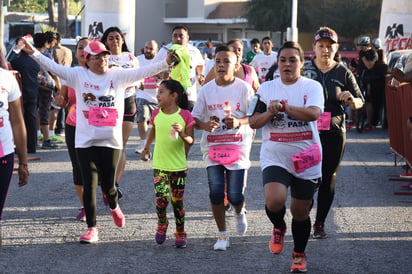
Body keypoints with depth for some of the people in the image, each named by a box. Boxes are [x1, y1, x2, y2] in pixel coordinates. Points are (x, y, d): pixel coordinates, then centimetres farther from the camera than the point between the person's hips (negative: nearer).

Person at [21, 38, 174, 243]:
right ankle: (91, 229, 7)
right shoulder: (78, 75, 1)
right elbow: (54, 67, -5)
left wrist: (166, 63, -15)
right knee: (89, 185, -3)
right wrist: (34, 53, -16)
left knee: (108, 184, 8)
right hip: (85, 140, -1)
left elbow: (143, 72, -4)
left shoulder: (118, 75, 3)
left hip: (111, 140, 1)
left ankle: (114, 207, 44)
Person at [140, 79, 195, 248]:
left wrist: (182, 134, -24)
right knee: (161, 198, -12)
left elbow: (190, 141, -5)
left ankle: (180, 234, 18)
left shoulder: (185, 115, -7)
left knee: (177, 202, 4)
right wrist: (146, 148, 29)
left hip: (179, 166, -2)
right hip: (159, 165, 2)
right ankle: (162, 224, 15)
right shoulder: (156, 114, 2)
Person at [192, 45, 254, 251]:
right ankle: (222, 234, 10)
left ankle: (240, 212, 33)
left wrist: (239, 122, -20)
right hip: (212, 147, 2)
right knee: (216, 191, -7)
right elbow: (195, 118, 5)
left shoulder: (244, 89, -4)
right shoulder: (206, 90, 2)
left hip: (238, 147, -2)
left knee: (235, 195, -5)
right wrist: (204, 125, -17)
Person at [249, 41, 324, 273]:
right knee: (274, 200, -24)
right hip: (274, 157, 1)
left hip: (305, 160, 0)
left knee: (300, 212, 9)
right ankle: (279, 227, 11)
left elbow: (313, 113, -22)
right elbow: (253, 122, 4)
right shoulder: (266, 88, 5)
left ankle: (299, 255, 33)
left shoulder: (312, 87, -3)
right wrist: (270, 113, -16)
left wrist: (282, 106, -21)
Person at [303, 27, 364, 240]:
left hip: (334, 133, 1)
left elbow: (360, 102, 7)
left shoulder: (343, 73, 3)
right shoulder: (304, 70, 1)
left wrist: (351, 100, -15)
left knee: (328, 179, 6)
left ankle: (320, 223, 17)